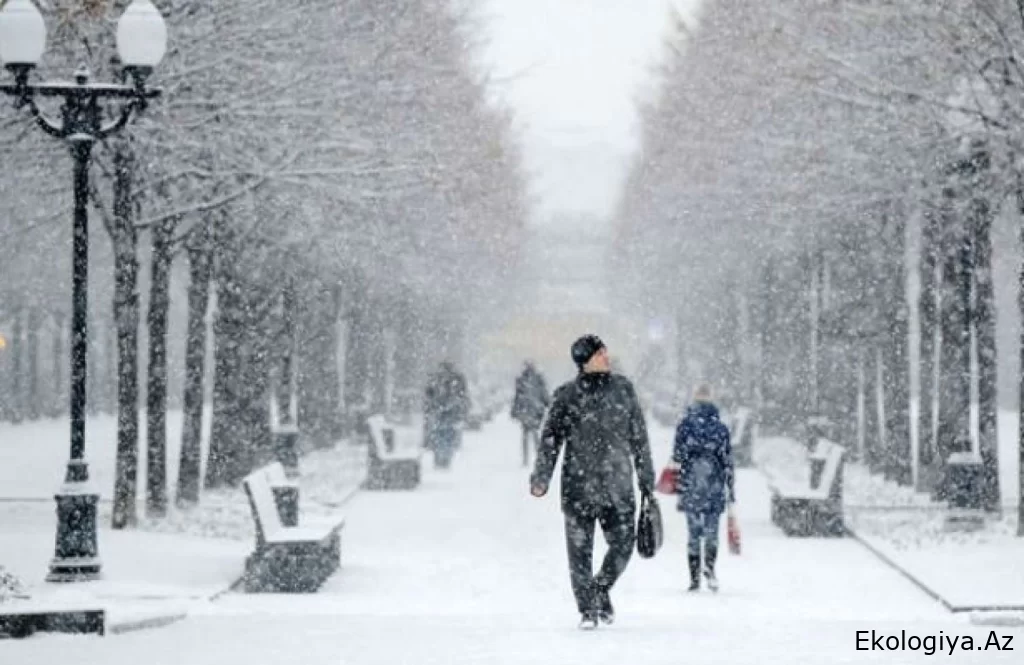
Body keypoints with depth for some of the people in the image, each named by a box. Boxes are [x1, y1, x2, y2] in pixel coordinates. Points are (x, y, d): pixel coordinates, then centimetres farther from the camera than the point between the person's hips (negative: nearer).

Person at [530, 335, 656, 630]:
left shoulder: (623, 389, 6)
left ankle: (601, 589, 28)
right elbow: (551, 438, -2)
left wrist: (646, 478, 15)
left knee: (623, 545, 0)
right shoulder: (567, 395, -2)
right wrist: (541, 478, -10)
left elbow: (639, 436, 13)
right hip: (578, 485, -2)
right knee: (580, 550, -1)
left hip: (619, 486, 2)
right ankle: (588, 609, 12)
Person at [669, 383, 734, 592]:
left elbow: (677, 457, -6)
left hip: (691, 486, 0)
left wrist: (678, 486, -1)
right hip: (714, 486, 1)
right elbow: (728, 461, 4)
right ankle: (709, 567, -19)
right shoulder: (721, 427, 3)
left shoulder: (685, 424, -2)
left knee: (694, 533, 7)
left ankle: (694, 577, 4)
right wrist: (731, 490, 10)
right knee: (711, 531, 6)